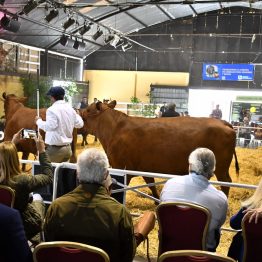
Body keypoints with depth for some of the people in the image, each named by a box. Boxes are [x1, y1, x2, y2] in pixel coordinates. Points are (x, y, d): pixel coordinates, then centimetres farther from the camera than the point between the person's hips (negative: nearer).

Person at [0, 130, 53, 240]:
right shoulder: (22, 180, -35)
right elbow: (48, 177, -17)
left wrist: (12, 143, 9)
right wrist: (42, 151, -16)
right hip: (26, 227, -4)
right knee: (37, 197, 27)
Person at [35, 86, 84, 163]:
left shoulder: (52, 109, -14)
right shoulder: (70, 109, 9)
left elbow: (50, 126, -24)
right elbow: (79, 124, 16)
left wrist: (39, 121, -8)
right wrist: (76, 115, 35)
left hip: (55, 148, -7)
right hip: (68, 148, 7)